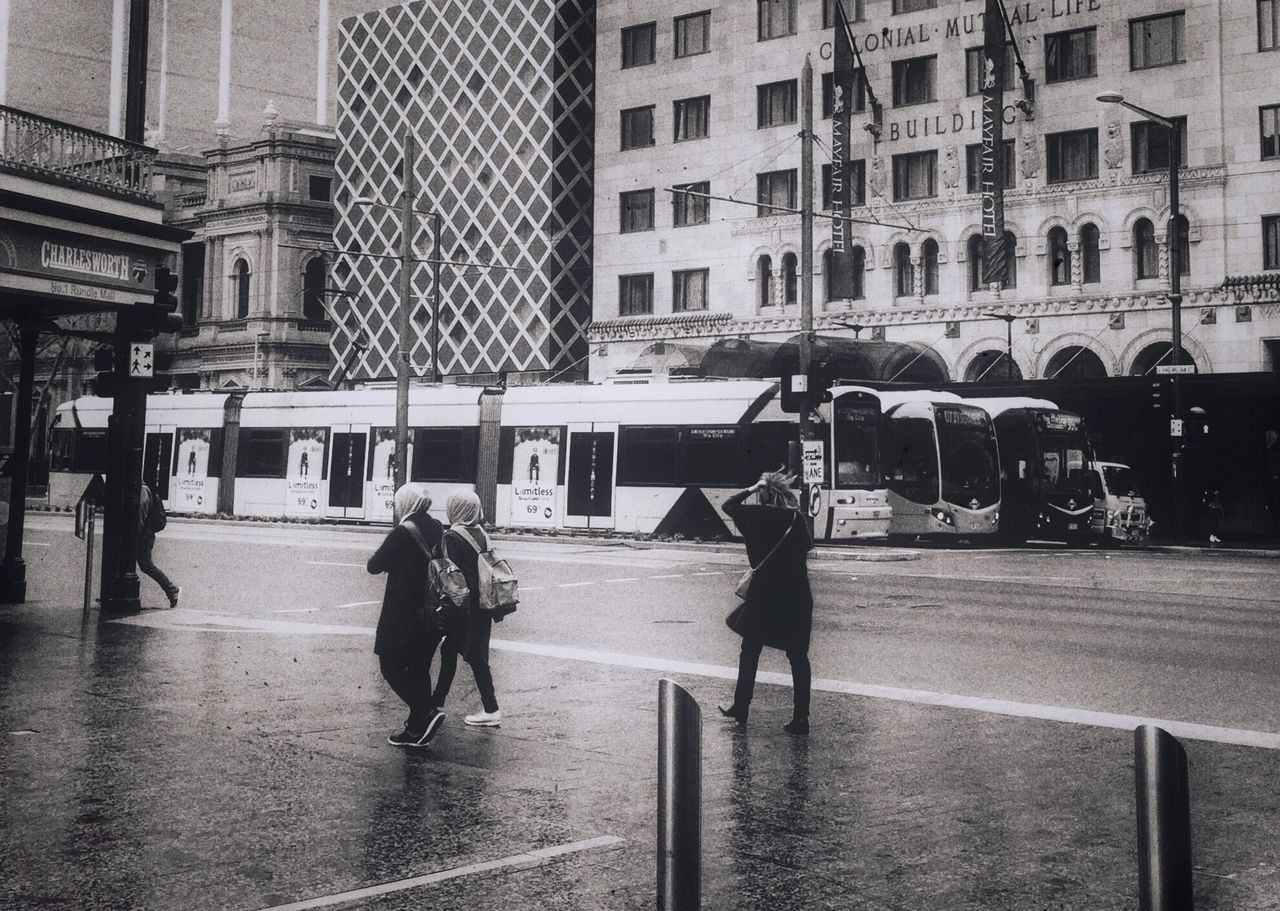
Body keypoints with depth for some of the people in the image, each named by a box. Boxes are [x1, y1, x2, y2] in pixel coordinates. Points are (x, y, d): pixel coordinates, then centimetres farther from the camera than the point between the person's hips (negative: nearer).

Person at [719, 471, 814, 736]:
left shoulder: (760, 514, -7)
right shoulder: (797, 518, 3)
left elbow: (728, 506, 4)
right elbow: (807, 547, 13)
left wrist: (752, 488, 8)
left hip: (765, 594, -3)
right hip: (798, 595, 3)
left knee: (750, 650, 12)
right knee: (798, 656, 5)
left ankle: (741, 708, 18)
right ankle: (800, 718, 3)